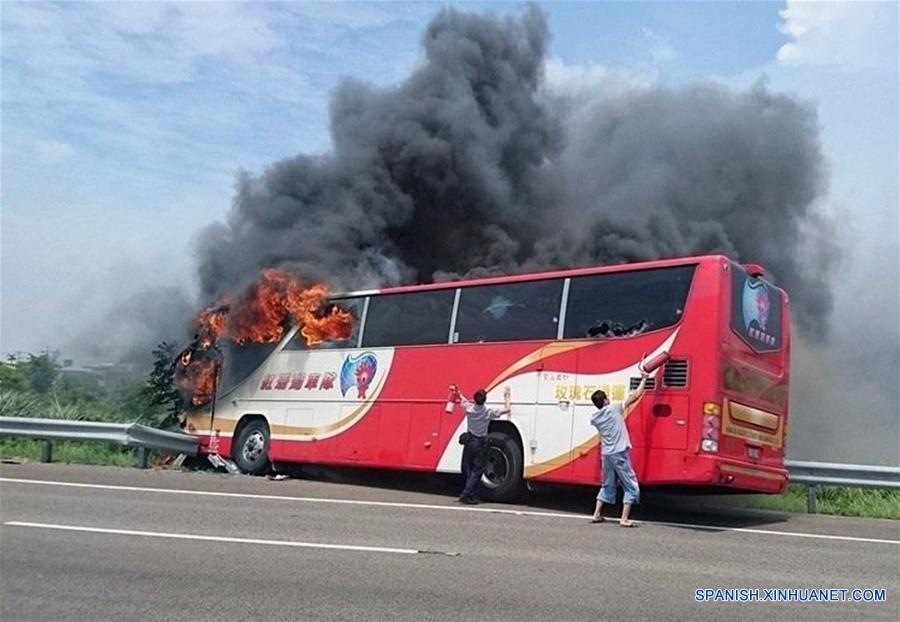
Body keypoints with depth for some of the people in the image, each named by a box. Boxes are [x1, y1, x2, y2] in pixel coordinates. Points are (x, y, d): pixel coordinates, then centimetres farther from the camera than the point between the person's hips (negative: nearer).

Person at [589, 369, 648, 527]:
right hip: (620, 454, -6)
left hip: (606, 455, 6)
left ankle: (596, 515, 20)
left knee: (607, 486, 22)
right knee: (631, 487, 3)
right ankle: (624, 519, -5)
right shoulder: (615, 408, -8)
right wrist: (644, 379, 7)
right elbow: (635, 396, -4)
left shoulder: (594, 418, 5)